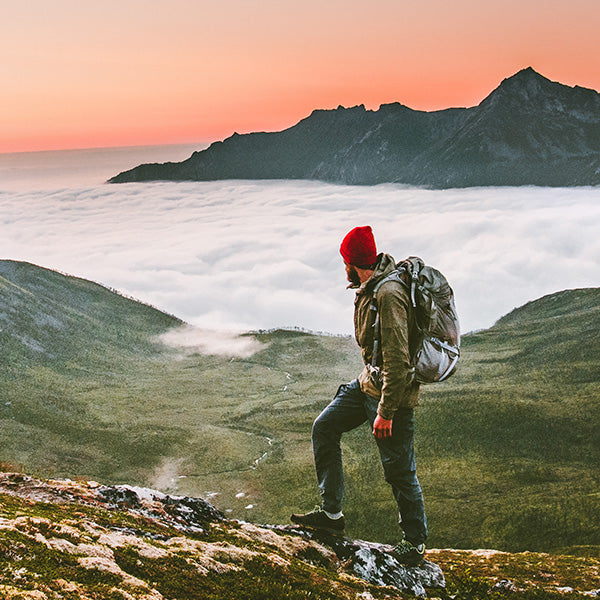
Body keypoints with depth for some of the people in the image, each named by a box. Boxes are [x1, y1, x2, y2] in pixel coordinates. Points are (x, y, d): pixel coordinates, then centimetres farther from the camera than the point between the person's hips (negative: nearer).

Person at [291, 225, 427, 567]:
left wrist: (386, 412, -26)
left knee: (399, 471, 1)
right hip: (369, 381, 10)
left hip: (394, 390, -10)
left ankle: (415, 545, 20)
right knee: (325, 427, 9)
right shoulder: (371, 289, 7)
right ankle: (332, 512, 16)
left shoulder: (388, 294, -25)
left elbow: (398, 359, -27)